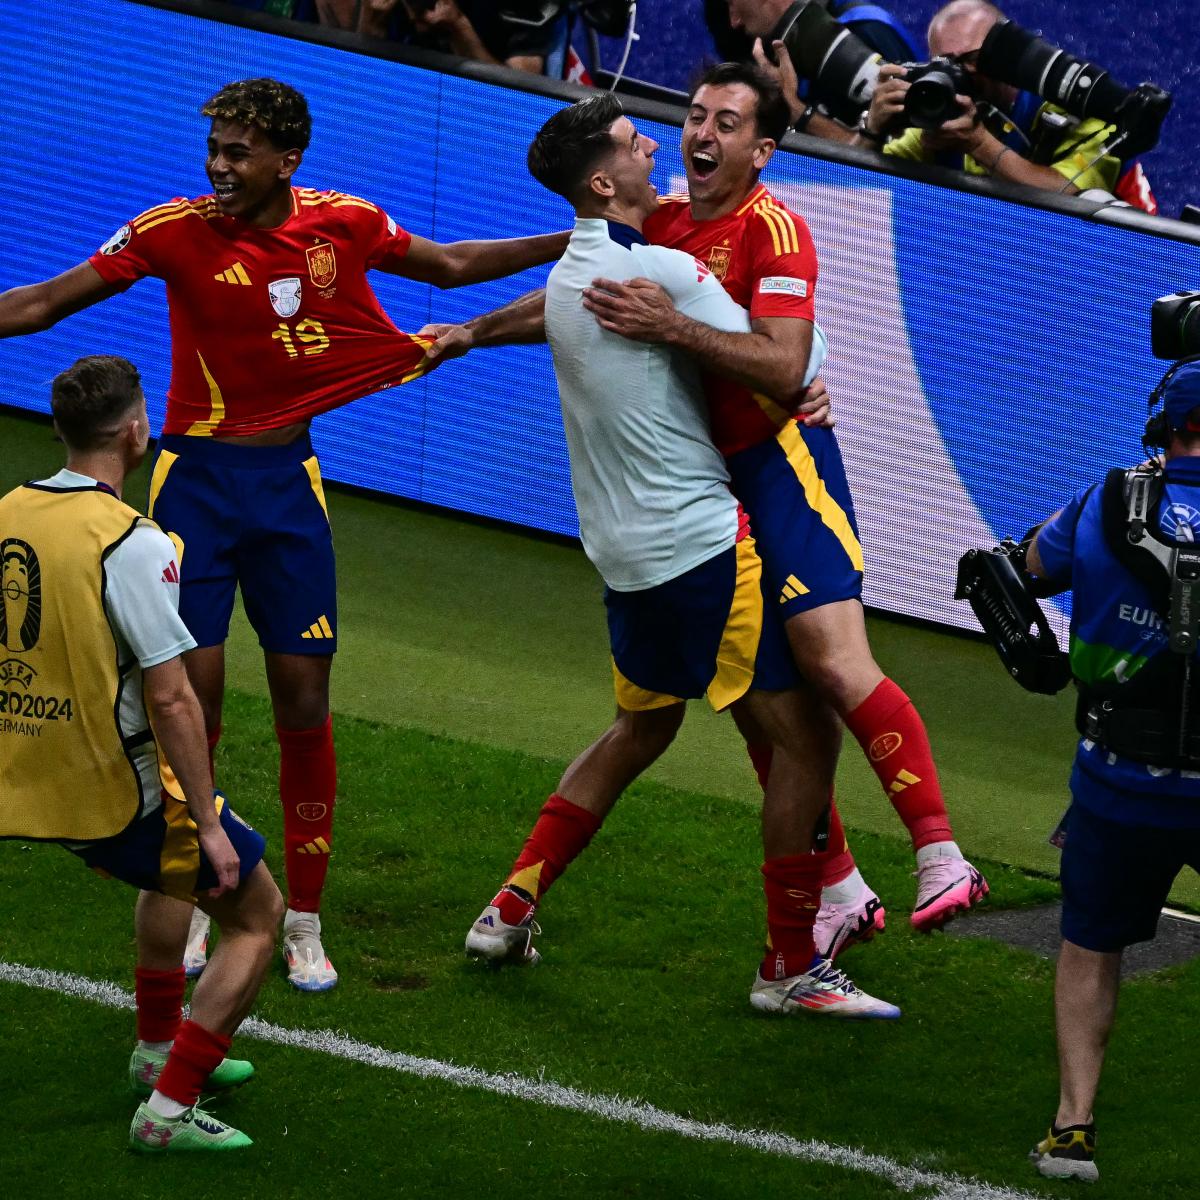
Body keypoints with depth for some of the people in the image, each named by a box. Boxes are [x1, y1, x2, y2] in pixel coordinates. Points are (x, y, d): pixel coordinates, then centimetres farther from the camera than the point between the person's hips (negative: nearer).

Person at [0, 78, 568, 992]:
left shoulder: (342, 224, -3)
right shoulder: (175, 231, -11)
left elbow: (449, 265, 14)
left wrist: (581, 242, 12)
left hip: (288, 479, 2)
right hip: (197, 477, -2)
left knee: (304, 698, 1)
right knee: (192, 688, -6)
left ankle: (304, 923, 11)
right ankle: (184, 906, 12)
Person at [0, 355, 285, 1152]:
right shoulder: (131, 544, -21)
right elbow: (170, 700, -23)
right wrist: (209, 825, -17)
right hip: (118, 795, -8)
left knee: (171, 874, 35)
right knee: (258, 913, 9)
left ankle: (160, 1050, 44)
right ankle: (169, 1108, 1)